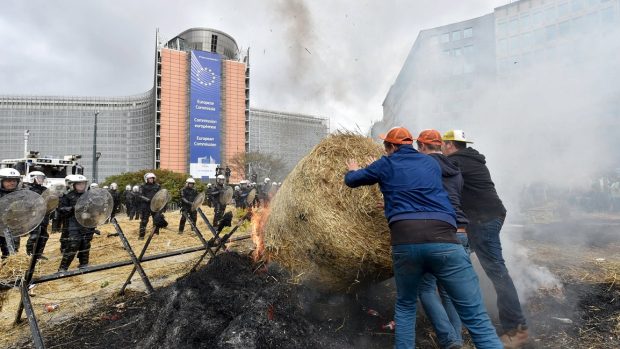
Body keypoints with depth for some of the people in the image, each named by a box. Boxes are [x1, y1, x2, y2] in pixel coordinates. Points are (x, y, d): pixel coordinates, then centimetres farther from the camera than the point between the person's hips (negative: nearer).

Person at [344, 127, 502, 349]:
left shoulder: (386, 164, 18)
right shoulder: (431, 163, 26)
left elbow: (351, 180, 29)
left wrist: (353, 170, 52)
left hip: (405, 240, 0)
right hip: (443, 238, 1)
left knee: (405, 306, 23)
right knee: (476, 317, 3)